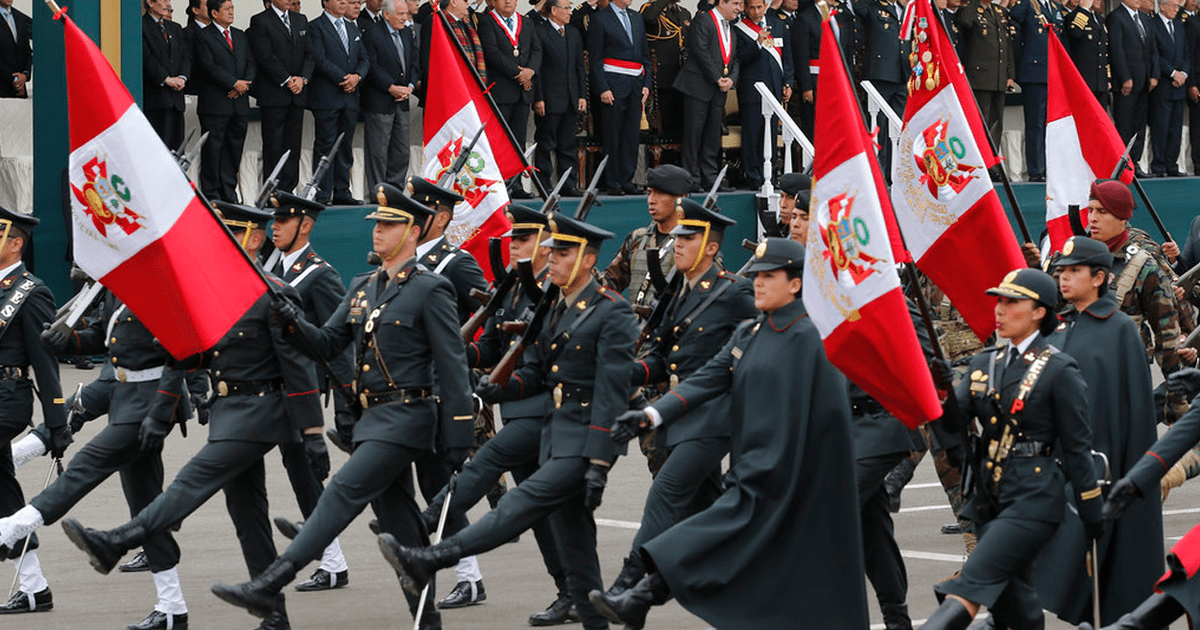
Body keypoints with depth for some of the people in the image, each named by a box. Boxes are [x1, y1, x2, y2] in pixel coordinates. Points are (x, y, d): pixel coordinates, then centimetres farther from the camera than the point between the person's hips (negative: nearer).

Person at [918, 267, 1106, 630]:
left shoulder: (1059, 371, -6)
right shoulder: (984, 365, 13)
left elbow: (1077, 446, -5)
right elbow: (956, 419, 2)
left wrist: (1092, 514, -3)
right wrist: (941, 393, -19)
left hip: (1033, 499, -8)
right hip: (990, 496, 8)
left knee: (974, 583, -21)